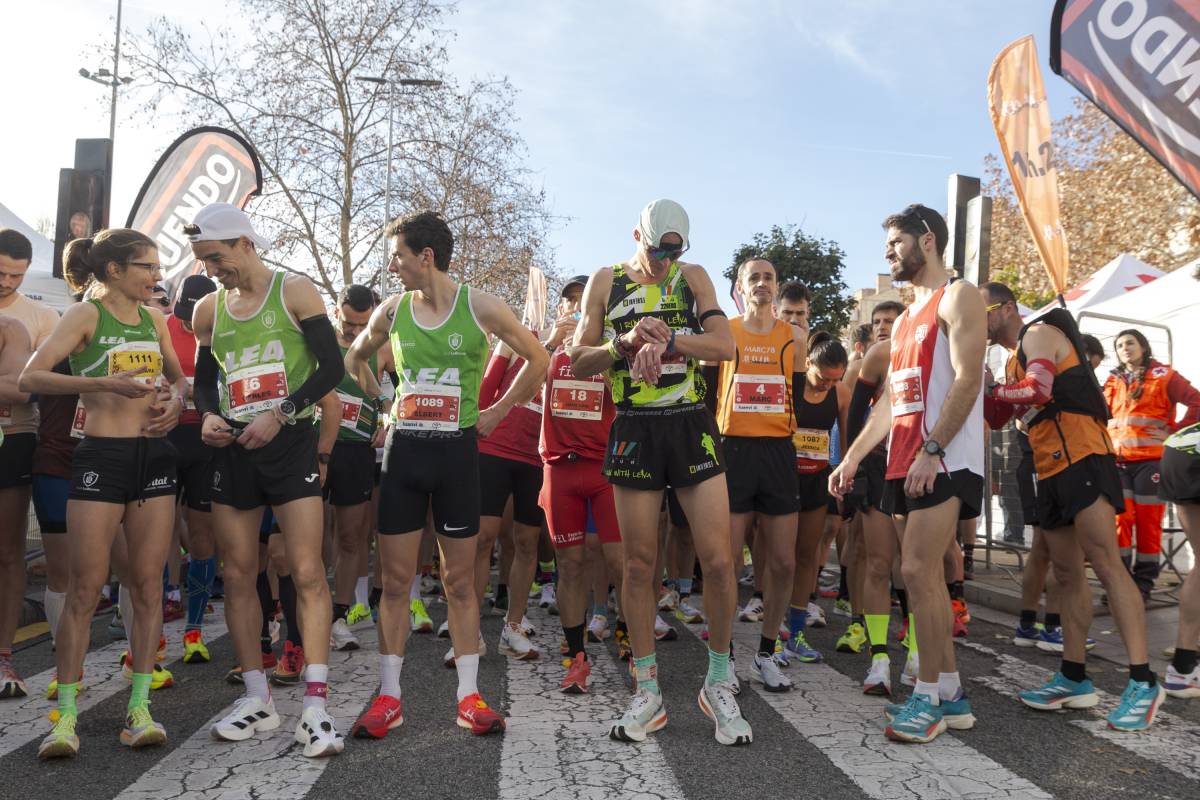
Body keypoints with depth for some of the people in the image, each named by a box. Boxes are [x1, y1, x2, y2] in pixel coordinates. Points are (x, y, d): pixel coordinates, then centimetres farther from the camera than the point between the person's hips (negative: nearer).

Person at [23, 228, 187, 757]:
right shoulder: (86, 316, -2)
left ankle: (139, 707, 8)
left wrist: (176, 402, 5)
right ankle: (67, 714, 6)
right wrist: (105, 383, -24)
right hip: (102, 455, -5)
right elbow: (31, 377, -13)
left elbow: (179, 377, 27)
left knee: (148, 583, 3)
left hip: (155, 456, 5)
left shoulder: (153, 319, 13)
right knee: (85, 587, -4)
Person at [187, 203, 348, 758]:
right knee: (238, 575, 6)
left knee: (308, 574, -10)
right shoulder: (208, 310, 12)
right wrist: (208, 415, 0)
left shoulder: (295, 291, -2)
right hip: (233, 451, 5)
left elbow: (331, 367, -7)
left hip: (290, 444, -5)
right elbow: (204, 378, 22)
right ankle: (258, 700, 18)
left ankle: (315, 707, -8)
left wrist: (280, 414, -17)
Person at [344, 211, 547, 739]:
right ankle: (389, 696, 14)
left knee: (460, 580, 5)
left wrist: (497, 411, 2)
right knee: (395, 579, 4)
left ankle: (469, 695, 14)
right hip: (403, 451, 2)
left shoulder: (481, 307, -4)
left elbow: (538, 359, 4)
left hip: (457, 451, -2)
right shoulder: (392, 310, 4)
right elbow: (354, 358, 23)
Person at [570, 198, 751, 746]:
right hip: (635, 431, 0)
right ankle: (648, 692, 17)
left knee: (718, 561, -4)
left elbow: (725, 345, -5)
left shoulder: (693, 277, 7)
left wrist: (665, 339, -19)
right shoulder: (606, 282, 6)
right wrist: (626, 341, -14)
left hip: (692, 426, 0)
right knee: (639, 564, 3)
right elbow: (578, 361, 3)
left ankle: (718, 684, 16)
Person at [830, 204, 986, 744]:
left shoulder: (958, 296, -2)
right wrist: (854, 456, 15)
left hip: (945, 460, -9)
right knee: (921, 574, 8)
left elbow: (967, 379, -14)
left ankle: (928, 695, -3)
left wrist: (932, 450, -21)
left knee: (918, 571, -13)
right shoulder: (904, 319, 24)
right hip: (905, 463, 9)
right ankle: (950, 695, 16)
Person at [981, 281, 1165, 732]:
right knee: (1067, 574, 8)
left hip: (1080, 458, -10)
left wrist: (991, 388, -7)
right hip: (1050, 471, 10)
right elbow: (998, 418, 21)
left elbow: (1038, 391, -21)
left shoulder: (1041, 334, -4)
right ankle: (1074, 679, 12)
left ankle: (1143, 682, -14)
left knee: (1105, 564, -15)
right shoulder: (1014, 360, 23)